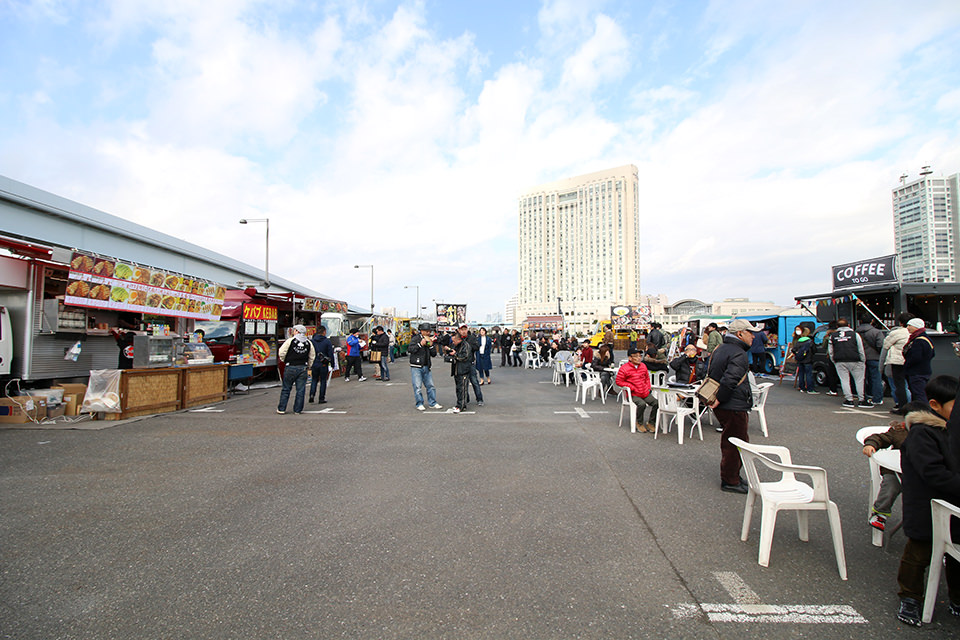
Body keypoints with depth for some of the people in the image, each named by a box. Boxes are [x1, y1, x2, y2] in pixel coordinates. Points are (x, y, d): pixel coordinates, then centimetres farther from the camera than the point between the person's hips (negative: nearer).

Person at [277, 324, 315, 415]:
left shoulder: (290, 341, -6)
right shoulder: (309, 343, 7)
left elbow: (281, 353, -5)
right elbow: (312, 357, 13)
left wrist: (283, 360, 13)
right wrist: (308, 366, 24)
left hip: (290, 368, -2)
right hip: (303, 368, 3)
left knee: (286, 389, 8)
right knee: (300, 390, 6)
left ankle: (281, 409, 14)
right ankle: (297, 410, 9)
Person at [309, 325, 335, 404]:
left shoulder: (311, 341, 2)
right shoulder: (327, 341, -5)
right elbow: (330, 354, -6)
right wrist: (332, 364, 2)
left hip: (314, 364, 2)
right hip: (323, 365, -2)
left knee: (314, 380, 16)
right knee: (323, 381, 6)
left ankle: (312, 395, -2)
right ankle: (321, 399, 7)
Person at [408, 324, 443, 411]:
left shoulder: (430, 339, 13)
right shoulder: (415, 338, -4)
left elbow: (434, 354, 9)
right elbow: (410, 349, -16)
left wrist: (431, 345, -6)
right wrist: (420, 344, -22)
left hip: (426, 367, 6)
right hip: (416, 367, -6)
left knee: (430, 386, 7)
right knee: (417, 386, -5)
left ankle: (433, 403, 16)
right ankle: (419, 404, 5)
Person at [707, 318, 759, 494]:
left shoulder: (720, 349, 12)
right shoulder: (739, 354, -19)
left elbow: (711, 374, 19)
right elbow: (730, 380, -31)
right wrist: (720, 399, -22)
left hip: (723, 406, 10)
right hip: (734, 407, -10)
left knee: (730, 442, 21)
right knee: (735, 444, 2)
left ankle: (731, 476, 32)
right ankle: (730, 481, 12)